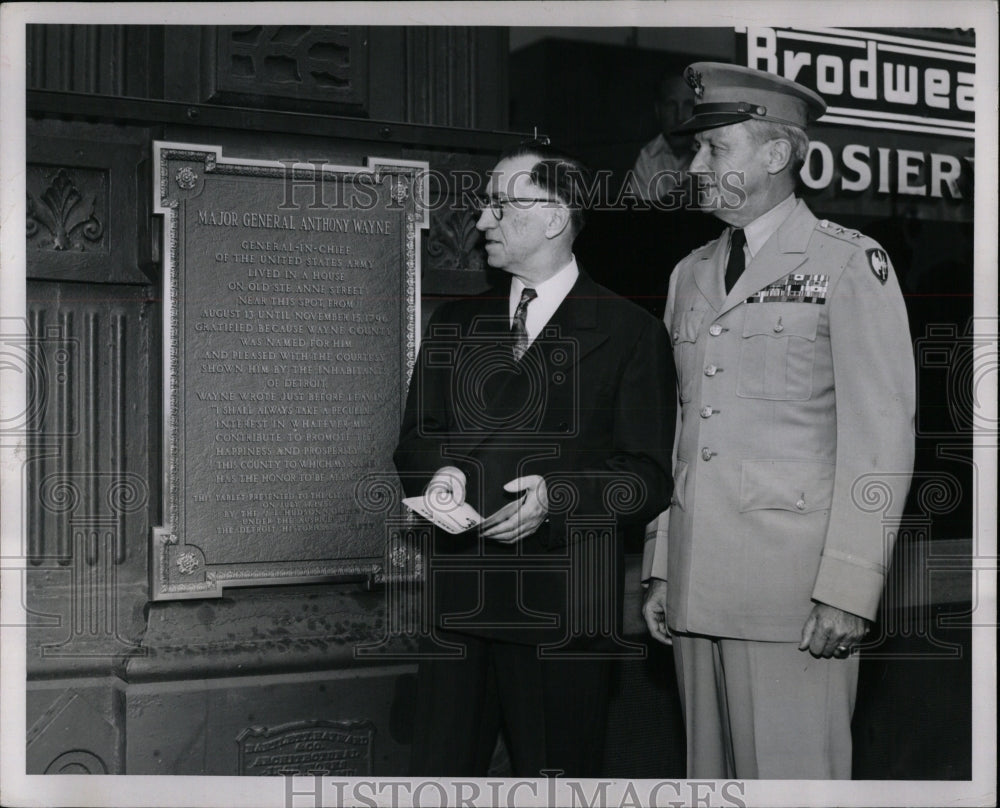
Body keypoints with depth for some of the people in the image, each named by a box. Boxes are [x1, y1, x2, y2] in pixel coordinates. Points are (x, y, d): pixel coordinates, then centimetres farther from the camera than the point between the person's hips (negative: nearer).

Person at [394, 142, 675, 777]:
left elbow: (650, 478, -2)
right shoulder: (455, 323, 17)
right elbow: (415, 439, 18)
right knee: (435, 776, 5)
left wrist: (558, 493, -18)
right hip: (457, 600, 4)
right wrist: (442, 472, -5)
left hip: (563, 606, -4)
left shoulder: (629, 332, 1)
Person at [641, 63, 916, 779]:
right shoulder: (690, 275, 17)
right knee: (711, 774, 10)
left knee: (793, 775, -4)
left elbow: (880, 437, -7)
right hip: (697, 588, 6)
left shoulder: (851, 264, -2)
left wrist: (848, 589, -14)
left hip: (795, 587, -6)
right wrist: (660, 570, 12)